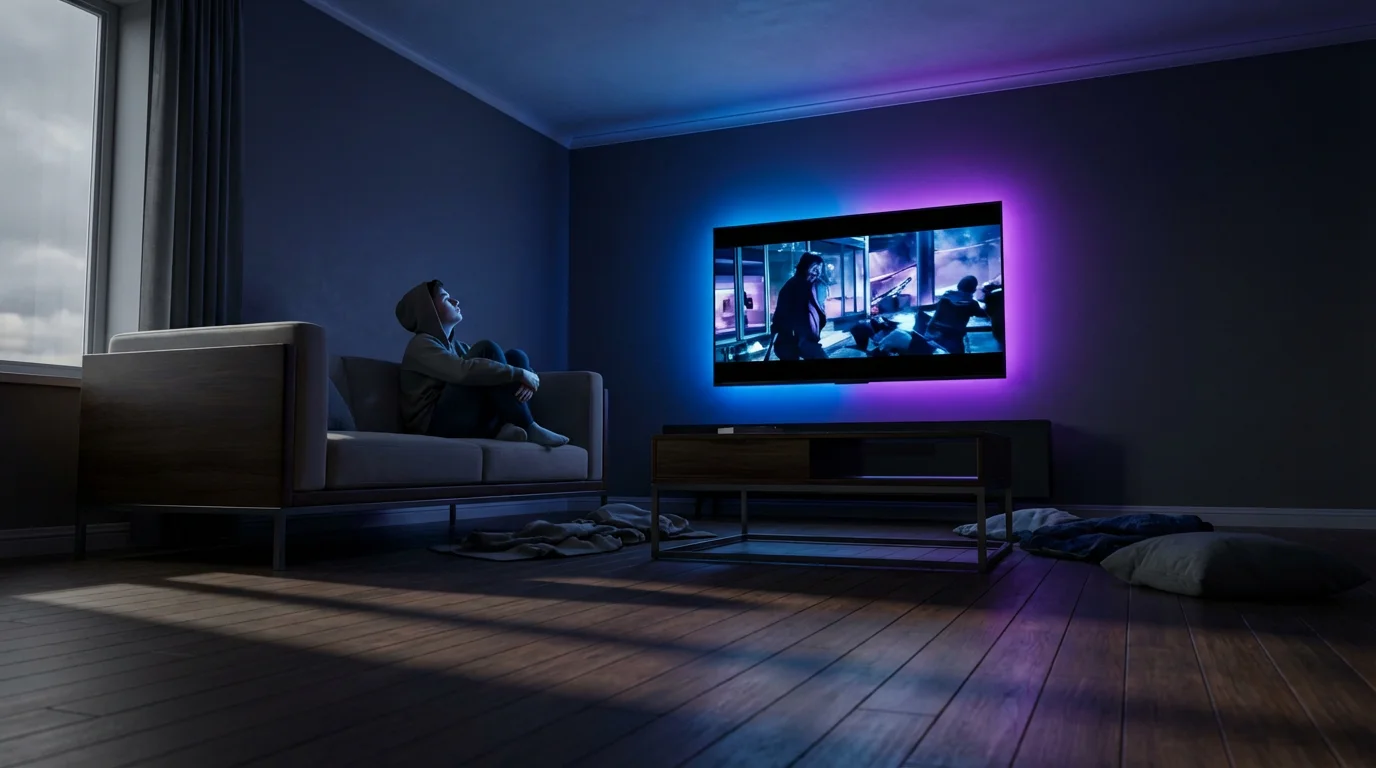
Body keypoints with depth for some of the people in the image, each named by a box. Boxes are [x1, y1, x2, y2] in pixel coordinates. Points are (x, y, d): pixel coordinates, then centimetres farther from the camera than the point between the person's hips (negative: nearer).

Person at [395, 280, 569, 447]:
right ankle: (528, 429, -22)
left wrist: (528, 380, -8)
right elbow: (464, 371, -25)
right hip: (440, 425, -8)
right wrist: (520, 374, -20)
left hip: (470, 424, 8)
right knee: (487, 350, -17)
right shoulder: (421, 344, -4)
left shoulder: (458, 347, 20)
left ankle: (505, 426, -21)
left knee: (516, 356, 0)